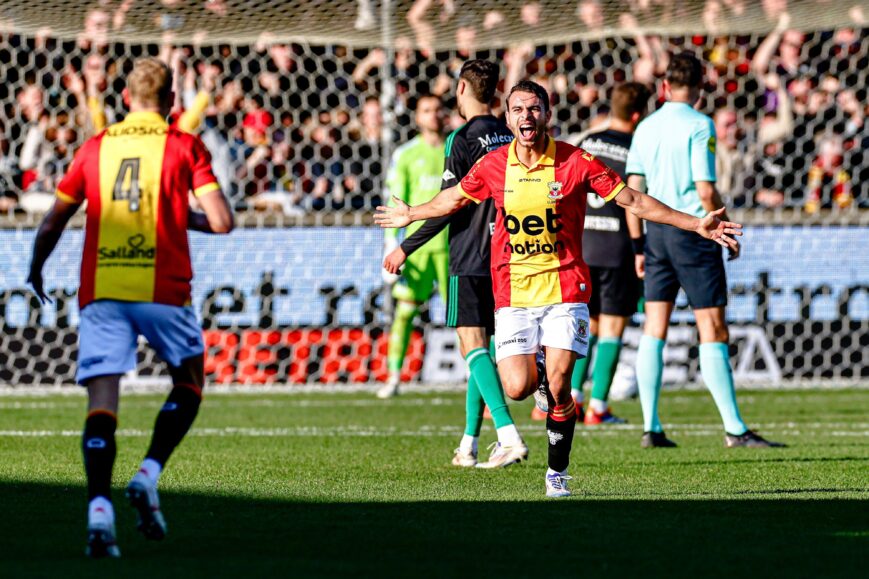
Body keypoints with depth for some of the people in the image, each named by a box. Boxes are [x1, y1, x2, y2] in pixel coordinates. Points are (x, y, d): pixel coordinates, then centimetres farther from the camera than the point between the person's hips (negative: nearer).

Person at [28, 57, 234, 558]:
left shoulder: (96, 148, 11)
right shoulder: (184, 146, 3)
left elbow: (52, 224, 15)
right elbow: (222, 221, -5)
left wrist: (36, 271, 32)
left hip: (101, 290, 2)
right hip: (162, 288, -2)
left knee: (102, 403, -3)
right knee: (189, 382, 19)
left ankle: (99, 507, -20)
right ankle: (149, 475, 1)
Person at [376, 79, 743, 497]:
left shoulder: (575, 162, -7)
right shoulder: (492, 166, 0)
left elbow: (632, 200, 0)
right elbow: (454, 198, 21)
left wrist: (697, 225, -3)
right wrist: (411, 215, 35)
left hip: (565, 287, -2)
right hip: (513, 293, 2)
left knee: (558, 387, -11)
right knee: (517, 389, -11)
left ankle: (557, 473, 9)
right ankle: (538, 371, 27)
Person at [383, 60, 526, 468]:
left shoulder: (464, 140, -10)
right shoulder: (510, 139, 11)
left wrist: (406, 248, -8)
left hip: (469, 261, -7)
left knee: (473, 344, -11)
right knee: (480, 346, 14)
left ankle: (508, 435, -25)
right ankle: (469, 445, 18)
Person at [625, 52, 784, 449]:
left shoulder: (646, 128, 9)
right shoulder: (699, 126, -9)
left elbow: (632, 192, 8)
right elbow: (706, 191, -14)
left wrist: (639, 247, 14)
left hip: (656, 232, 6)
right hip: (693, 232, -6)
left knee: (654, 330, 7)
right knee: (713, 332, -4)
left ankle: (651, 427, 3)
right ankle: (734, 430, -4)